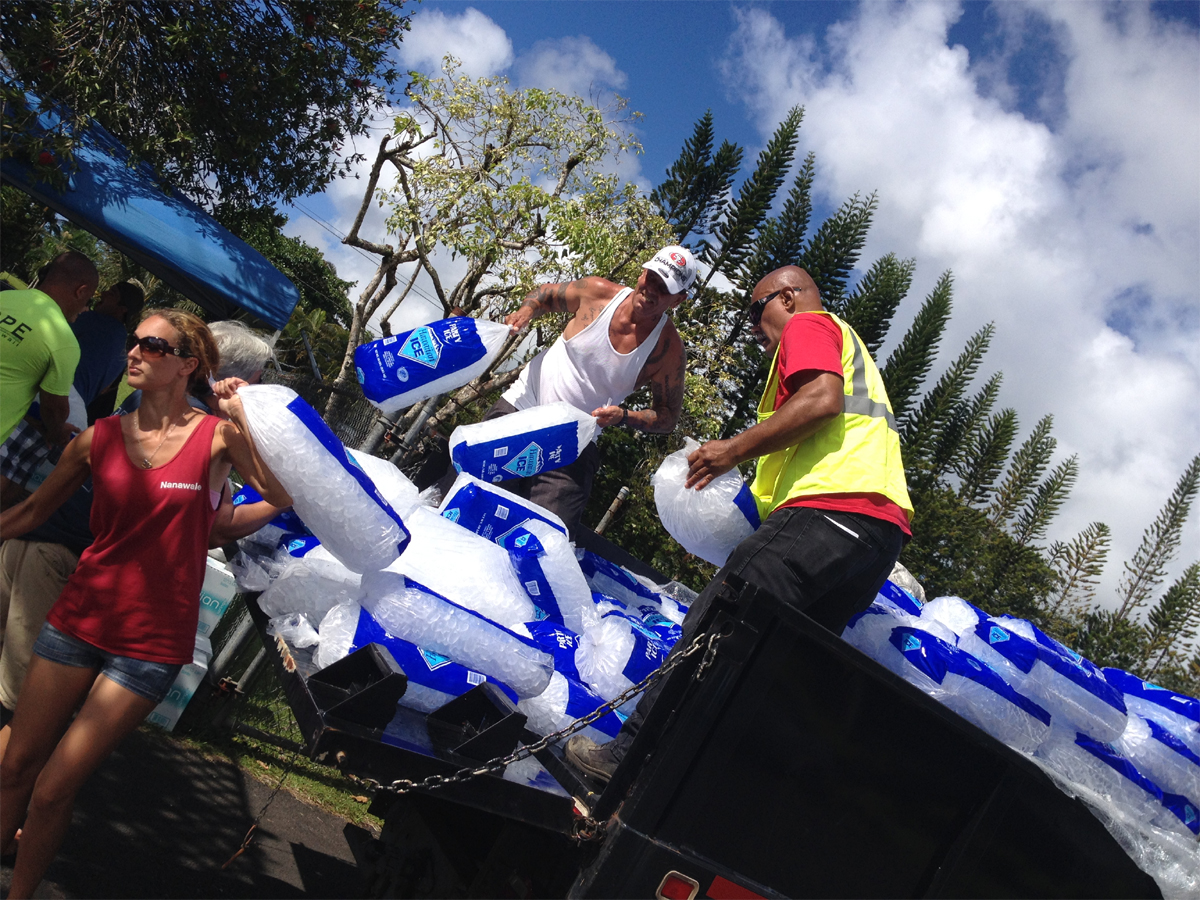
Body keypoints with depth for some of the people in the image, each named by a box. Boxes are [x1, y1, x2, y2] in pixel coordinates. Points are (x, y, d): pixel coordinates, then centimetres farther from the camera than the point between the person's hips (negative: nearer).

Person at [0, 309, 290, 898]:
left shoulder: (217, 436, -7)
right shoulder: (99, 439, 1)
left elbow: (282, 494, -21)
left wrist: (243, 415, -23)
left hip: (150, 644, -3)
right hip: (79, 620, 3)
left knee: (51, 793, 2)